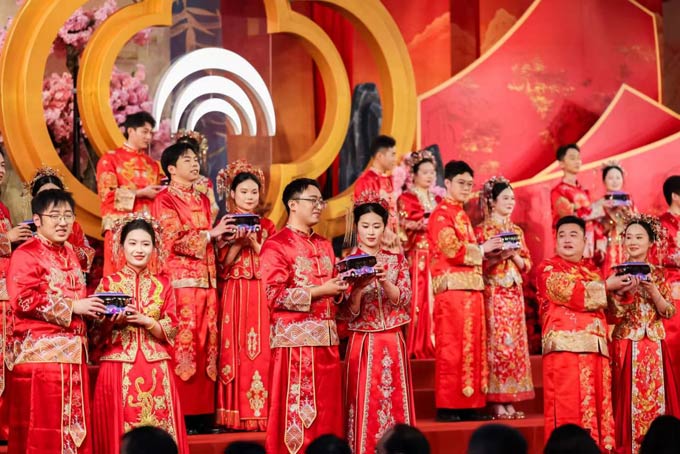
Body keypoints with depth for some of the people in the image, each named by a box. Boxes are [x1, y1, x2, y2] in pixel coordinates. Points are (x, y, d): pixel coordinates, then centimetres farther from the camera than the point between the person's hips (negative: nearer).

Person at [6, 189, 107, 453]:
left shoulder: (70, 255, 18)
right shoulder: (26, 255, -8)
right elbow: (23, 299, -20)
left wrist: (91, 308, 8)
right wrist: (72, 307, -17)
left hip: (73, 352, 8)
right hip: (40, 352, -8)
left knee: (75, 421, 8)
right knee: (42, 425, -7)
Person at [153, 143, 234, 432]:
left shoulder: (203, 200, 20)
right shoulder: (165, 201, 0)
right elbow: (175, 240, -11)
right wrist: (211, 234, -11)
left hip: (206, 281, 6)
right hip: (181, 281, -6)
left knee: (206, 344, 2)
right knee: (182, 344, -9)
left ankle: (203, 414, 5)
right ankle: (180, 416, -7)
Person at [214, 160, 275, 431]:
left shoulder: (266, 226, 12)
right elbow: (223, 263, -1)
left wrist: (254, 242, -9)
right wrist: (239, 241, -14)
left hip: (261, 295, 1)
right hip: (234, 295, -1)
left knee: (261, 351, -5)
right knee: (235, 350, -6)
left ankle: (261, 411, -3)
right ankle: (236, 413, -3)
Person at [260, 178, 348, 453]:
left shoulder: (324, 246, 17)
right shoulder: (276, 245, -6)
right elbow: (274, 295, -15)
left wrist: (340, 289, 1)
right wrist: (318, 291, -15)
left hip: (326, 336, 7)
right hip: (295, 338, -7)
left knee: (327, 408, 7)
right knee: (296, 410, -5)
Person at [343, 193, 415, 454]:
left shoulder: (397, 260, 7)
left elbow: (404, 300, -4)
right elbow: (348, 313, -6)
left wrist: (384, 281, -19)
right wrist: (358, 288, -24)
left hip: (393, 343, 2)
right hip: (363, 343, -2)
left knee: (395, 402, 3)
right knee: (365, 403, -4)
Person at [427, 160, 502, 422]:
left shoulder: (463, 216, 22)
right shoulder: (441, 214, -5)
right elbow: (451, 249, -16)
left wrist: (488, 252, 10)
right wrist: (482, 249, -8)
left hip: (472, 288, 9)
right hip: (452, 288, -9)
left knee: (472, 346, 6)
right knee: (451, 347, -8)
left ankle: (469, 404, 9)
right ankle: (447, 406, -6)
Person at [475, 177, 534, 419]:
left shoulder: (517, 231, 15)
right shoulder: (481, 230, -1)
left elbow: (526, 264, 14)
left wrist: (515, 255, -5)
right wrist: (499, 256, -17)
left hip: (514, 293, 6)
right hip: (493, 293, -6)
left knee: (515, 343, 2)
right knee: (496, 343, -9)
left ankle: (510, 401, 5)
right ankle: (497, 403, -7)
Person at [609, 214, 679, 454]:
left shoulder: (657, 275, 8)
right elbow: (614, 314, -4)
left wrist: (652, 290, -12)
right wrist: (625, 289, -18)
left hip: (654, 346, 2)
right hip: (626, 345, -2)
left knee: (656, 396, 0)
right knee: (628, 397, -5)